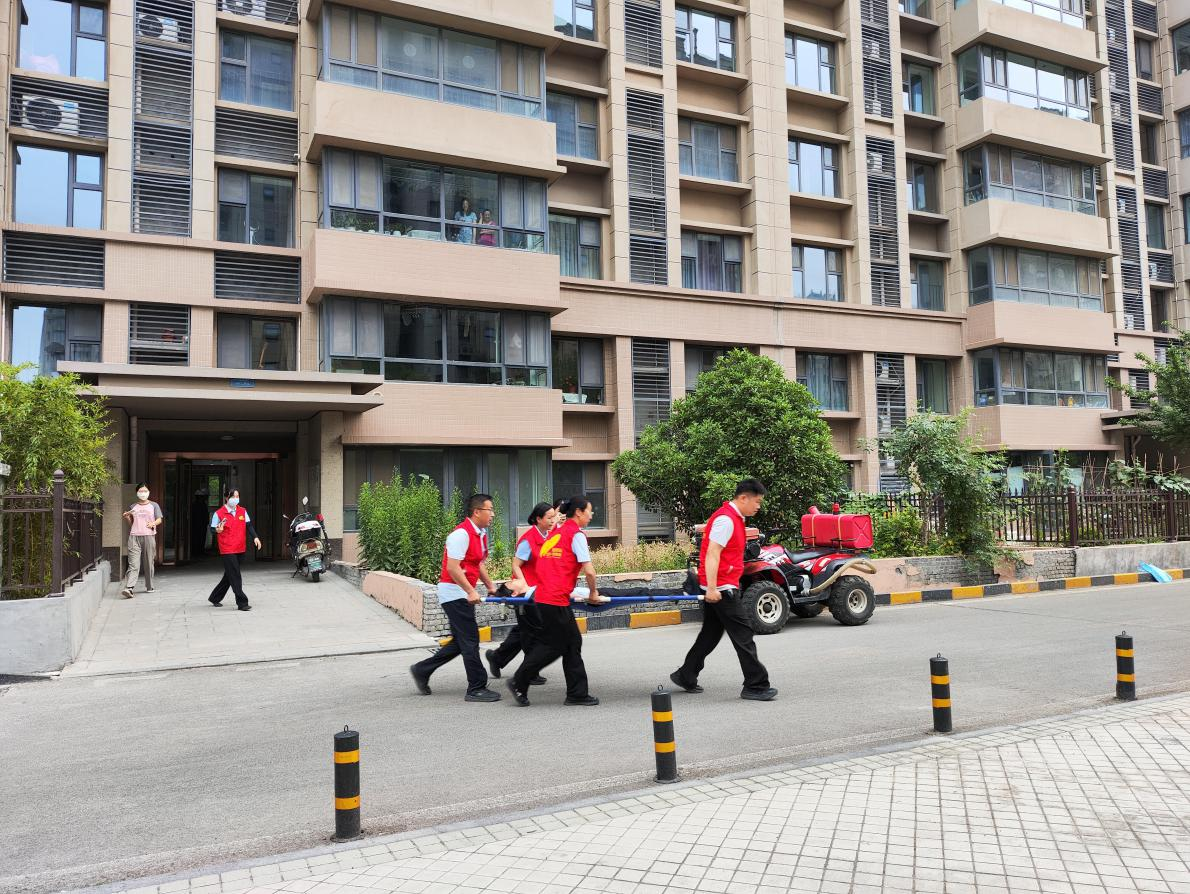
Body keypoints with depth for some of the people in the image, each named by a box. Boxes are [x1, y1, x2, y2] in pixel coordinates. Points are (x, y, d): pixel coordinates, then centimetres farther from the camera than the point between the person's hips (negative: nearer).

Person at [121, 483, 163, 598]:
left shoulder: (154, 505, 13)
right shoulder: (133, 507, 18)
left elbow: (159, 519, 6)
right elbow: (130, 522, 21)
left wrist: (153, 523, -15)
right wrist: (126, 518, 0)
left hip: (149, 536, 0)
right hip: (134, 537, 0)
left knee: (149, 563, 4)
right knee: (133, 564, -10)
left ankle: (149, 586, 18)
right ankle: (128, 588, -19)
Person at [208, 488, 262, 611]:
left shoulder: (243, 511, 8)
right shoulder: (219, 513, -5)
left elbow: (249, 525, 8)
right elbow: (212, 530, -1)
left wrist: (255, 537, -8)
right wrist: (218, 530, -24)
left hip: (240, 548, 6)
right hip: (227, 549, -6)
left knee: (229, 575, 15)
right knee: (235, 576, -9)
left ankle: (215, 598, 33)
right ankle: (242, 603, -7)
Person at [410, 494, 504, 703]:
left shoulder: (481, 534, 11)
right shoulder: (461, 534, -18)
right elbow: (452, 568, -22)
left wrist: (491, 586, 12)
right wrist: (471, 591, -23)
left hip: (463, 593, 10)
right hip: (454, 592, -10)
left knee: (461, 641, 14)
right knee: (470, 640, -6)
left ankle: (422, 670, 25)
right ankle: (477, 689, 1)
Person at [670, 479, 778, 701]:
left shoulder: (735, 518, 16)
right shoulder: (726, 520, -16)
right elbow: (712, 554, -23)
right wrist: (712, 588, -26)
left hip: (718, 588, 10)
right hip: (720, 588, -10)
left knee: (711, 634, 16)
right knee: (742, 635, -6)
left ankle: (685, 676, 25)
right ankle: (755, 685, 0)